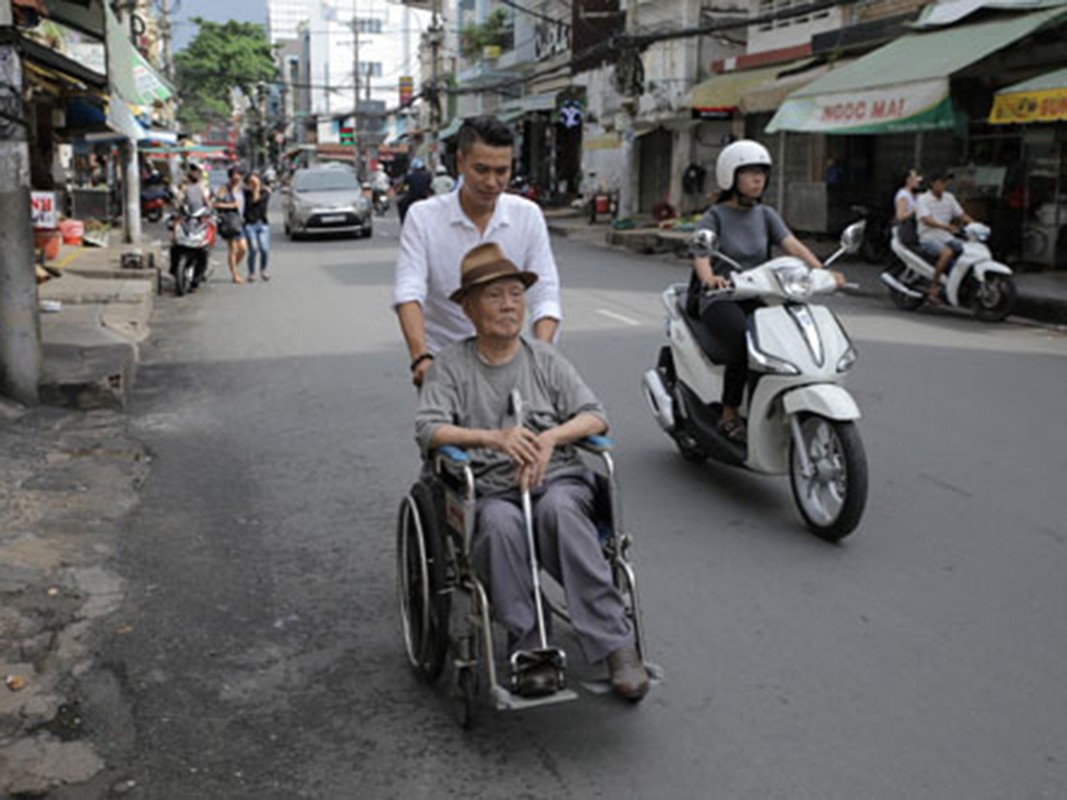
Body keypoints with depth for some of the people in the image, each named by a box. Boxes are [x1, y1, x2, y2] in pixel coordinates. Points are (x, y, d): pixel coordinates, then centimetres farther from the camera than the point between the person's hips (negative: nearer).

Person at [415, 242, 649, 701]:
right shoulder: (452, 365, 10)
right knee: (500, 524, -36)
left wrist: (549, 437, -12)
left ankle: (615, 643, -33)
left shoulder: (544, 359, 16)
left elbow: (594, 417, 8)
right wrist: (494, 437, -19)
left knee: (557, 509, -35)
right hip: (489, 490, -1)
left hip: (557, 477, 1)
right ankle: (529, 649, -26)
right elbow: (427, 430, -4)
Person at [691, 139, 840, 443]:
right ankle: (729, 415, -19)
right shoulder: (714, 217, 1)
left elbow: (792, 244, 0)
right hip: (720, 300, -4)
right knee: (744, 339, -34)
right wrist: (710, 278, -41)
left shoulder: (766, 215, 14)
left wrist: (820, 270, -19)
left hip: (757, 298, 5)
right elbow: (700, 254, -17)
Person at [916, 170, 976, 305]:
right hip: (929, 239, -7)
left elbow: (962, 215, 14)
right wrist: (946, 226, -36)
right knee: (947, 253, -36)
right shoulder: (922, 199, -7)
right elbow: (926, 220, -22)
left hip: (947, 238, 7)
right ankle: (933, 288, -28)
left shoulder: (949, 198, 13)